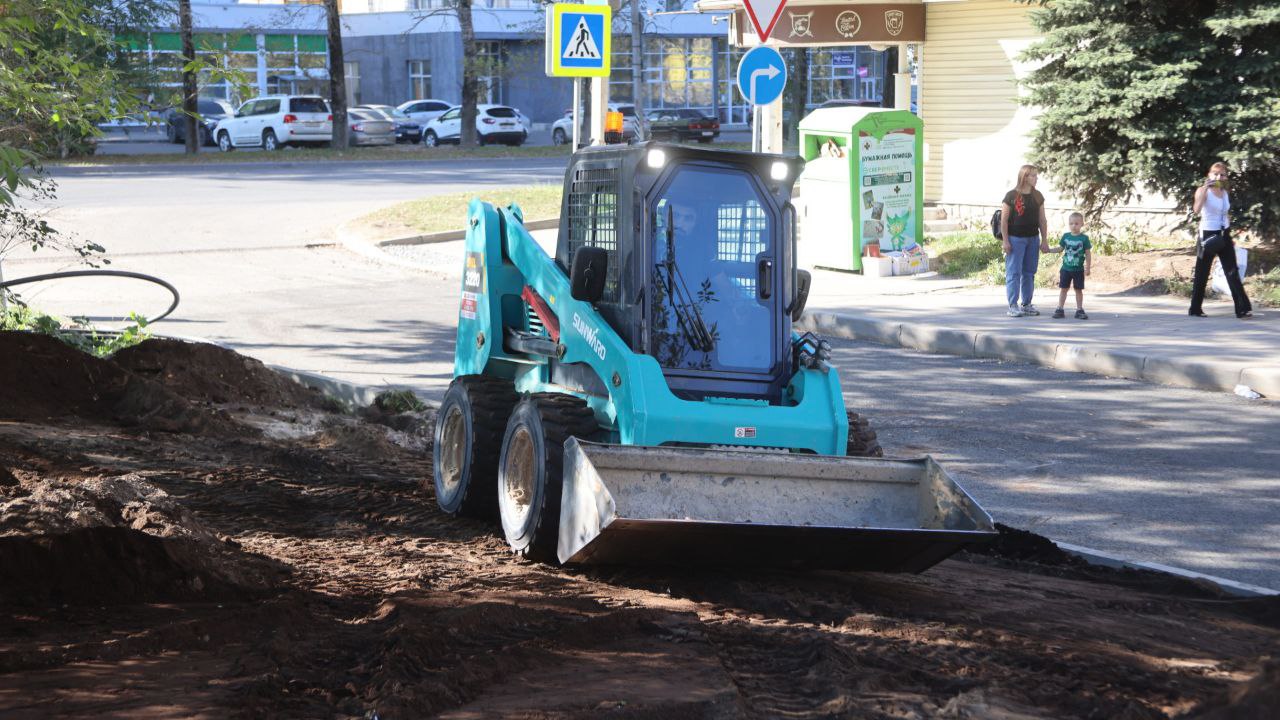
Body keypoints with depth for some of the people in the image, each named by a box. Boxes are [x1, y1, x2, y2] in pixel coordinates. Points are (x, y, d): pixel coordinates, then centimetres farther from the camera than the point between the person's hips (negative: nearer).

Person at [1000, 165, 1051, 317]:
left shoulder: (1037, 196, 9)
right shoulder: (1011, 196, -7)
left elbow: (1042, 220, 11)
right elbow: (1004, 220, -7)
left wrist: (1044, 240, 7)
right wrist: (1005, 240, -12)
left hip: (1033, 239, 5)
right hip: (1016, 239, -5)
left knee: (1029, 273, 9)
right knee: (1014, 272, -5)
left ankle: (1026, 304, 16)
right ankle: (1013, 306, -3)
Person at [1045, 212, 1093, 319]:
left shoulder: (1084, 238, -7)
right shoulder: (1065, 236, 1)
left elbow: (1088, 253, -4)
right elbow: (1060, 248, 11)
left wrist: (1088, 268, -7)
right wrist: (1049, 250, -1)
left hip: (1078, 269, -2)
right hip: (1066, 269, 2)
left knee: (1079, 290, 6)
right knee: (1063, 289, 5)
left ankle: (1079, 310, 13)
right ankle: (1060, 309, 10)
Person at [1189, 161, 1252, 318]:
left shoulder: (1225, 193, 10)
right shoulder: (1203, 191, -9)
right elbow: (1196, 209, -27)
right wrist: (1205, 189, -33)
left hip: (1224, 236, 5)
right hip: (1208, 235, -5)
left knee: (1232, 272, -3)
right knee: (1202, 273, 4)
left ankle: (1243, 308, -8)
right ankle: (1195, 309, 14)